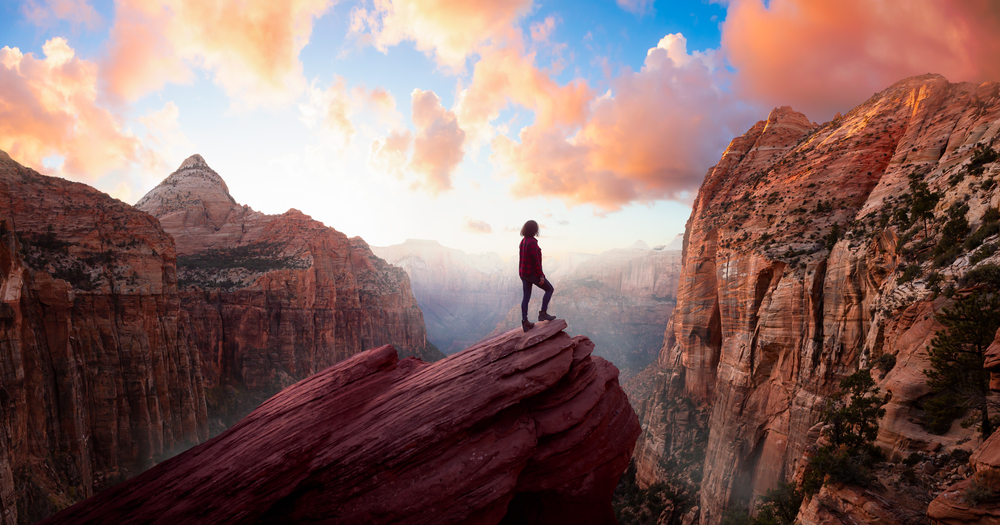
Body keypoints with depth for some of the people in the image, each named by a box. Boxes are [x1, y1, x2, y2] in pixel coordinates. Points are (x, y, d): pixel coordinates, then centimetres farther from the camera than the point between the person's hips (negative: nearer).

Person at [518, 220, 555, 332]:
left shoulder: (523, 241, 8)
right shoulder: (532, 242, -21)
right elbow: (535, 260, -23)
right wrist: (541, 276, -18)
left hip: (523, 272, 9)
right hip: (532, 273, -9)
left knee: (526, 297, 10)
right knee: (549, 289, 8)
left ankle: (525, 322, 9)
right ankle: (543, 313, 7)